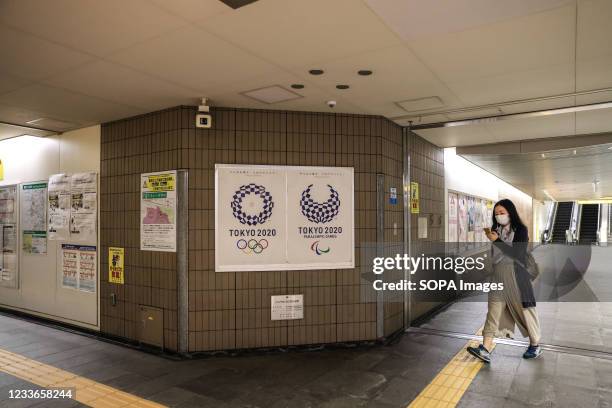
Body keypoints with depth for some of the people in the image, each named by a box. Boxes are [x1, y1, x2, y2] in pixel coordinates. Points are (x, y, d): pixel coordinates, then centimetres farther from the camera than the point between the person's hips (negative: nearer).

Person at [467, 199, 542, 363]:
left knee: (524, 309, 9)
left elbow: (517, 254, -18)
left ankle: (535, 345, 30)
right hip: (497, 276, 4)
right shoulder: (495, 230, 8)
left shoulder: (521, 230, -5)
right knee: (494, 310, -2)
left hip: (515, 276, -4)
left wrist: (497, 240, -19)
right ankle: (485, 349, -7)